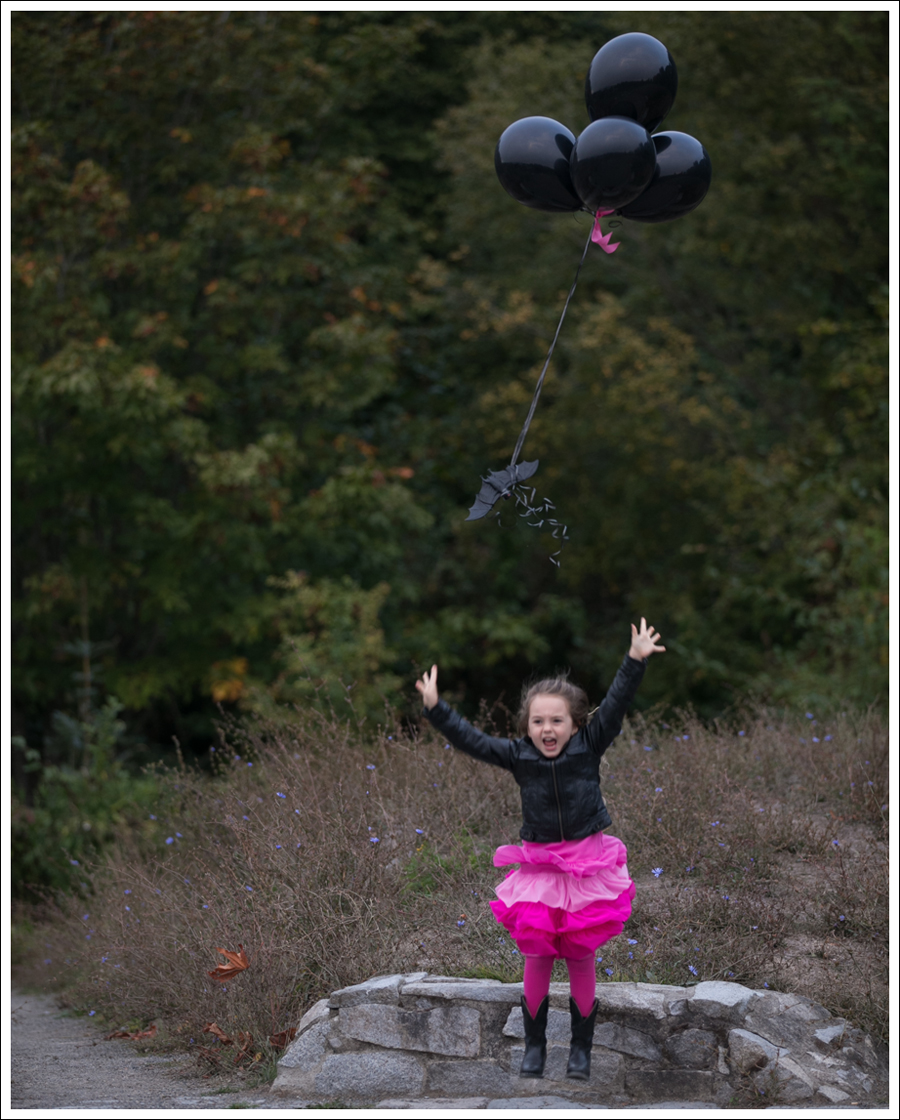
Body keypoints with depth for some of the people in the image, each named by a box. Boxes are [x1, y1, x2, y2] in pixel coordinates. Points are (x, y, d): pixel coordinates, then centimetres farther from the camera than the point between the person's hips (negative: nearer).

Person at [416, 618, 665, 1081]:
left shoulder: (589, 747, -7)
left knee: (581, 956, 5)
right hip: (538, 867, 1)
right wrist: (435, 709, -18)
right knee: (536, 956, 3)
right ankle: (534, 1044, 17)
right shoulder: (518, 755, -5)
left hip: (588, 865, -1)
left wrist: (635, 660, -25)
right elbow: (470, 739, -8)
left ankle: (581, 1047, 18)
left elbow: (615, 705, -15)